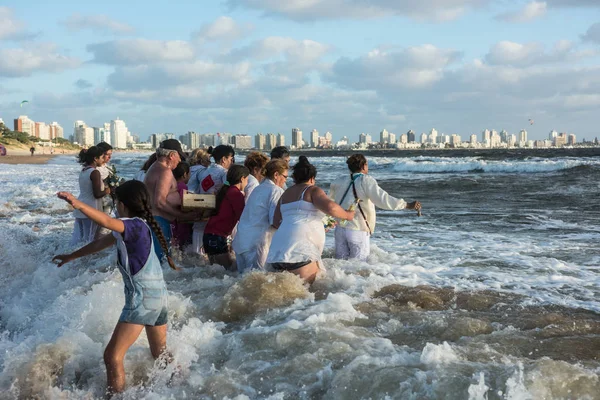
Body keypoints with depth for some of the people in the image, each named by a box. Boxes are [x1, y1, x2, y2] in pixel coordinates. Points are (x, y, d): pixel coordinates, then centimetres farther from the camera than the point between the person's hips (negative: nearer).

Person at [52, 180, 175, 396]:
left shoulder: (134, 225, -17)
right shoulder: (136, 226, 11)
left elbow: (107, 221, -38)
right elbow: (101, 243, 22)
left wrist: (78, 205, -52)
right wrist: (72, 256, 32)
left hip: (142, 299, -10)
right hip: (158, 296, 10)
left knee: (112, 356, -5)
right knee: (160, 354, 26)